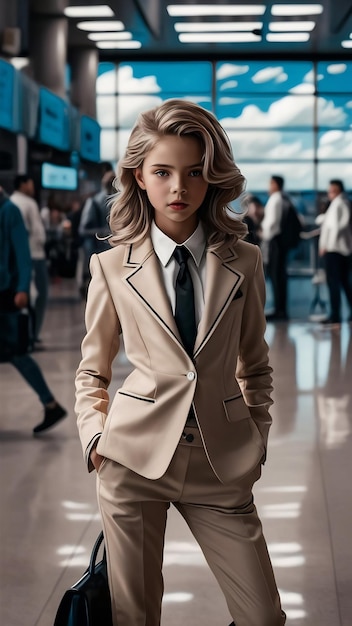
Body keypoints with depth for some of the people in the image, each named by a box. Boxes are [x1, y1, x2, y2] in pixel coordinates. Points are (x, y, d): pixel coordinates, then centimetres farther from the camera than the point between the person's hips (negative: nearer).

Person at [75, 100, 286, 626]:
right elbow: (93, 371, 11)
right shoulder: (112, 267, 0)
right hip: (135, 457, -1)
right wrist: (96, 437, -2)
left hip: (222, 462, 1)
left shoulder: (244, 261, 3)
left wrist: (257, 439, 7)